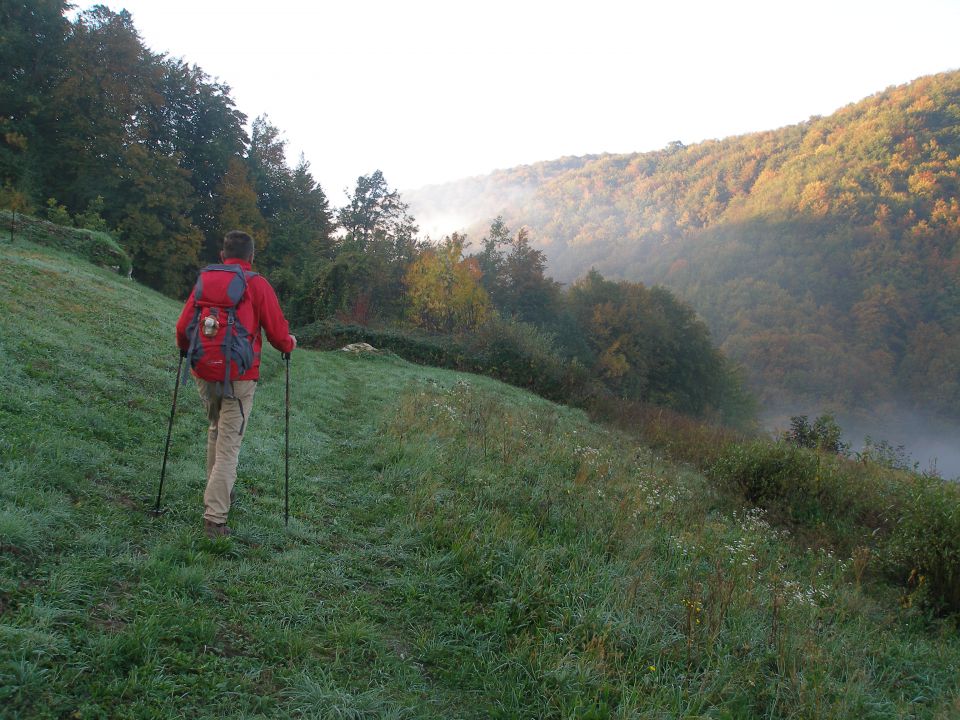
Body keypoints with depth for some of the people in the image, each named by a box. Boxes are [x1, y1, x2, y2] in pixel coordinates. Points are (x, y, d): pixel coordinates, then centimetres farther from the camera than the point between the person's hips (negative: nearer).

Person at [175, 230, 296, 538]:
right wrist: (289, 343, 17)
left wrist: (186, 349, 27)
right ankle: (215, 519, -5)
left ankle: (218, 492, 34)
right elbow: (278, 333, -6)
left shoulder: (204, 280, 5)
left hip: (204, 374, 4)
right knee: (229, 444, -2)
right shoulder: (258, 285, -5)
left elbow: (183, 327, 6)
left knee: (216, 430, 25)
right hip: (239, 377, -4)